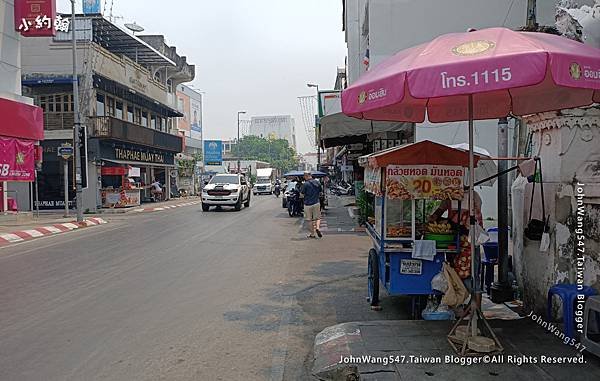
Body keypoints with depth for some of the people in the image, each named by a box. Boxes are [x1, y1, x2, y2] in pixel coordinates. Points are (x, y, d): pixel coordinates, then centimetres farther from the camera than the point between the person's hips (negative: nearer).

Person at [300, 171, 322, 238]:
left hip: (308, 204, -4)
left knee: (309, 220, 7)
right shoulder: (317, 182, 3)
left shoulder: (305, 184, -14)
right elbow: (320, 193, 13)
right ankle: (317, 228, -12)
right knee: (317, 218, 13)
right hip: (316, 203, 4)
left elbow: (301, 195, -10)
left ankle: (312, 234, 12)